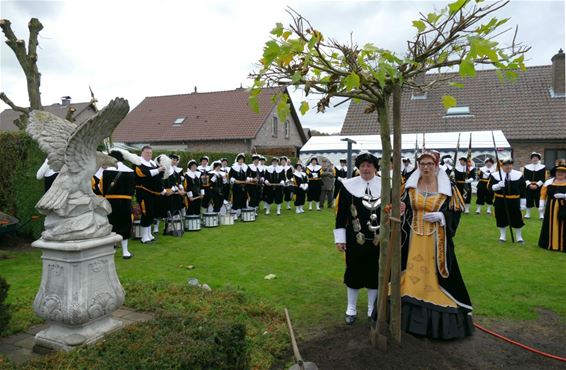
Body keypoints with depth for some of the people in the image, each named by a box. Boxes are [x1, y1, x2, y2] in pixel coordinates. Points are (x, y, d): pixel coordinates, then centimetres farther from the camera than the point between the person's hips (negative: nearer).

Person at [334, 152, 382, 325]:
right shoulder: (348, 186, -3)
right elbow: (341, 214, -2)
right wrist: (340, 238, -3)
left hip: (378, 240, 1)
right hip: (355, 239, 0)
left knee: (375, 273, 11)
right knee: (353, 272, 11)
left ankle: (372, 310, 30)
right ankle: (351, 310, 29)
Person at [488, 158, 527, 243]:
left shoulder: (519, 175, 0)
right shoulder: (495, 175, -4)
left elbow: (523, 190, 4)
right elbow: (490, 187, -4)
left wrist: (523, 203, 1)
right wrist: (498, 186, -25)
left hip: (514, 202, 1)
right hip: (500, 201, -1)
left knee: (517, 219, 6)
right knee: (501, 219, 7)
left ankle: (519, 237, 23)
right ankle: (502, 236, 24)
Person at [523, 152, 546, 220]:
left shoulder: (543, 167, 4)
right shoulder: (526, 167, 7)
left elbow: (543, 178, -4)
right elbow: (525, 178, 0)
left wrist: (537, 185, -15)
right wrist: (529, 185, -14)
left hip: (539, 187, -1)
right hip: (529, 187, 1)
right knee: (528, 200, 4)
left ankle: (541, 215, 3)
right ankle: (527, 214, 14)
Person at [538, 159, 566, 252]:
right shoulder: (549, 182, 7)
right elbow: (543, 193, 8)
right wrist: (541, 203, 0)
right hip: (551, 207, 2)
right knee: (551, 226, 8)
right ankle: (550, 244, 19)